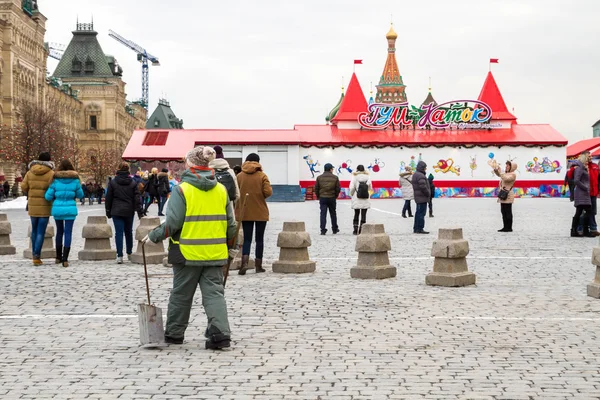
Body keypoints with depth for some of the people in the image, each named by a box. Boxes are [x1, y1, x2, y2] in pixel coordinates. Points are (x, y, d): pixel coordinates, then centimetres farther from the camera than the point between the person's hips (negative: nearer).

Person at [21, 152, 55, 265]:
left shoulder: (30, 172, 3)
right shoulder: (51, 173, -10)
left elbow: (24, 187, 2)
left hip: (32, 205, 4)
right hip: (45, 205, -4)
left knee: (34, 230, 19)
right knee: (41, 232, -1)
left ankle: (34, 254, 25)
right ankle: (36, 257, -6)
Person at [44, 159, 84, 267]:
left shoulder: (55, 180, -5)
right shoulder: (75, 180, -4)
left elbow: (48, 196, -5)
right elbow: (80, 195, 6)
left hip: (57, 209, 1)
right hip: (70, 210, -1)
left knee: (59, 231, 18)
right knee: (68, 233, 0)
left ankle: (58, 257, 28)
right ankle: (65, 259, -10)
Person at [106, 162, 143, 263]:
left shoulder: (113, 182, -3)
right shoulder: (132, 182, 0)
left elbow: (108, 198, 2)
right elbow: (137, 198, -1)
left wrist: (108, 211, 11)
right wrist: (139, 212, 2)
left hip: (117, 212, -2)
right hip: (129, 212, 2)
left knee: (119, 233, -3)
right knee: (129, 232, 16)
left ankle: (119, 256, -10)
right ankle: (129, 253, 27)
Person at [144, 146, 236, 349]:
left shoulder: (182, 190, -10)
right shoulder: (221, 190, 5)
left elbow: (172, 223, -13)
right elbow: (231, 224, 9)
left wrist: (153, 236, 3)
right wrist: (228, 245, 24)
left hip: (188, 252, -3)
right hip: (215, 253, 3)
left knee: (181, 294, 12)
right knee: (214, 292, 5)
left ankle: (174, 333, 25)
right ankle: (220, 332, -10)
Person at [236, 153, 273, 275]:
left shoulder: (239, 176, 1)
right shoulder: (262, 176, -5)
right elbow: (268, 192, -14)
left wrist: (237, 210, 11)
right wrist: (261, 196, 8)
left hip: (245, 212, 1)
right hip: (260, 212, -1)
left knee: (247, 238, 5)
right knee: (259, 238, 8)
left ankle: (245, 261, -16)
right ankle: (258, 265, 10)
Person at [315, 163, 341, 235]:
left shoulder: (319, 177, 1)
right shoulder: (335, 178, -1)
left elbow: (316, 188, 2)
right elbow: (338, 189, -1)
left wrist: (318, 196, 14)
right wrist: (335, 196, 14)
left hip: (322, 198, 0)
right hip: (332, 198, 0)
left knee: (323, 214, -1)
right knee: (333, 214, 13)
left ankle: (323, 230, -9)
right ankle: (335, 229, 23)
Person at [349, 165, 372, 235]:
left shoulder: (355, 177, -6)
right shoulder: (367, 177, 1)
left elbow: (352, 188, -12)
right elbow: (370, 188, 3)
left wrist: (352, 194, 6)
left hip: (357, 200, -1)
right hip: (365, 200, 1)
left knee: (356, 214, 11)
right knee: (363, 215, 4)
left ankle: (355, 230, 9)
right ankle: (361, 230, 1)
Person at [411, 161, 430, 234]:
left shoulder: (415, 174, 16)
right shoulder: (420, 176, -18)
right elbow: (423, 186, -26)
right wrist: (428, 193, -11)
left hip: (418, 197, 11)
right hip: (422, 197, -11)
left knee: (418, 212, 16)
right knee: (421, 213, -8)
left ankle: (416, 228, 21)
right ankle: (420, 229, -9)